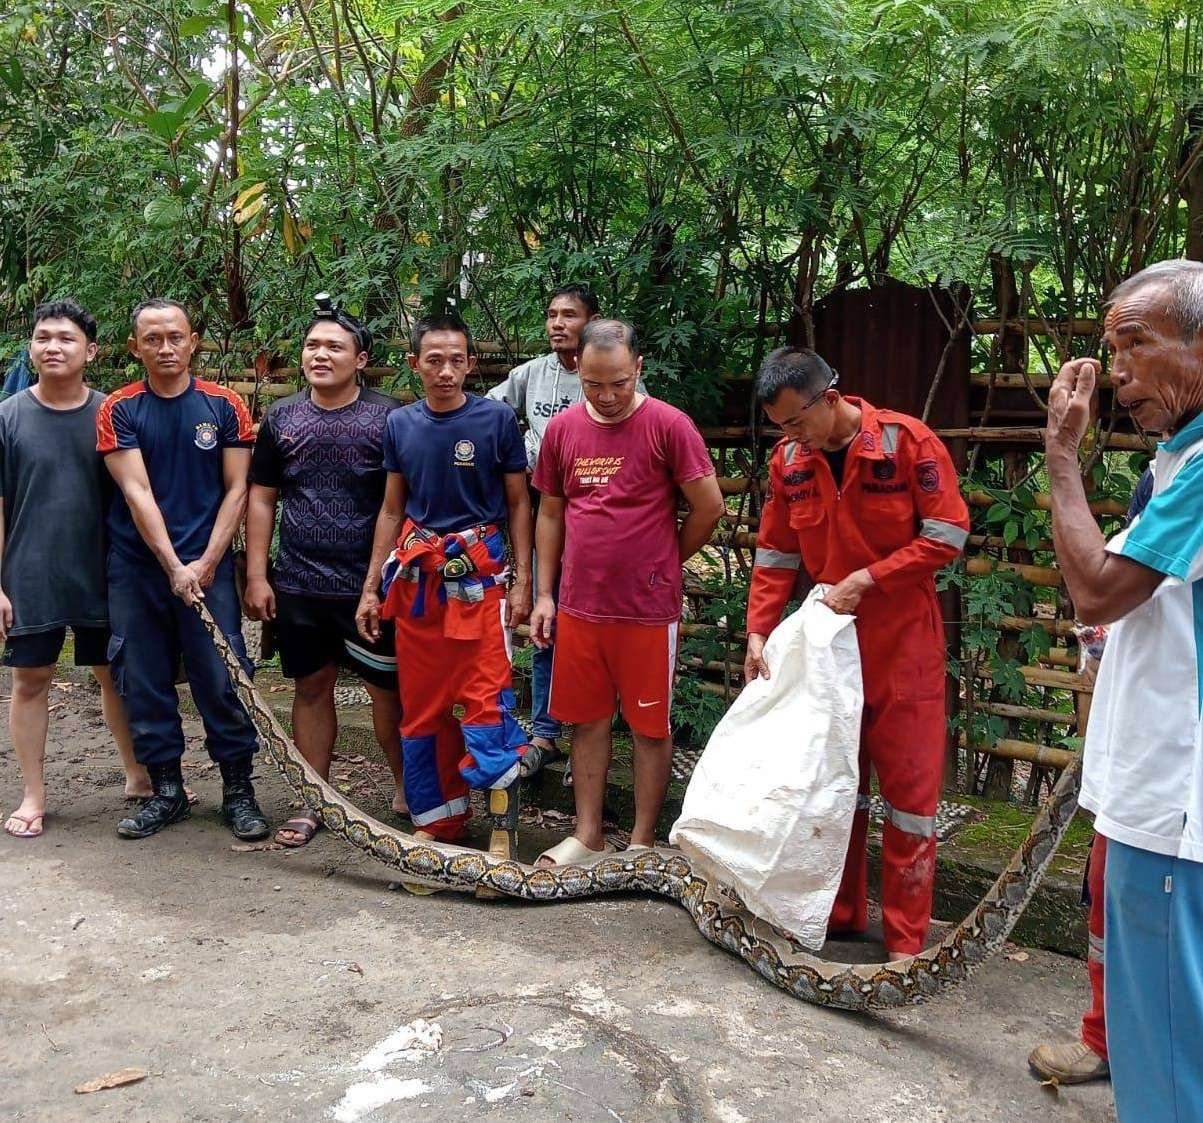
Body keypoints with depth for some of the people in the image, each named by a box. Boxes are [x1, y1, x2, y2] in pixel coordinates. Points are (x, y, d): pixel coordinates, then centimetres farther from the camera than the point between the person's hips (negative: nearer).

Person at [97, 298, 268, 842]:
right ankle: (166, 790, 20)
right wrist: (174, 567, -15)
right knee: (144, 683, 6)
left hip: (207, 566, -1)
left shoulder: (224, 405, 2)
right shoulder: (119, 409, 1)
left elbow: (237, 489, 1)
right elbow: (137, 493, -7)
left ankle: (237, 788, 11)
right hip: (137, 568, 1)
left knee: (222, 679, -2)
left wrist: (205, 562, -8)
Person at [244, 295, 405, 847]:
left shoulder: (387, 417, -3)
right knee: (311, 689, 11)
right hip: (297, 586, 3)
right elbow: (261, 499, 10)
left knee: (387, 689, 5)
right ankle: (313, 803, 23)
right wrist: (256, 575, 4)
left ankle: (409, 790, 22)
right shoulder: (281, 418, 7)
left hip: (370, 585, -3)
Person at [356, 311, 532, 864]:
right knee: (421, 706, 9)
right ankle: (437, 817, 22)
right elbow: (392, 510, 13)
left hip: (479, 575, -4)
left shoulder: (497, 418, -4)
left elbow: (518, 504, 1)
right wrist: (371, 586, 11)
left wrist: (522, 581, -5)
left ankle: (503, 828, 3)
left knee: (487, 702, -7)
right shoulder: (399, 424, 7)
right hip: (416, 575, 4)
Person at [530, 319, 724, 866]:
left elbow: (709, 507, -7)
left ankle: (642, 841, 21)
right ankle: (587, 835, 25)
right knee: (587, 720, 13)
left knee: (649, 724, 8)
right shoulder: (562, 429, 4)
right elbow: (550, 514, 12)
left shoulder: (669, 425, -11)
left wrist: (665, 562, 4)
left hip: (648, 607, -4)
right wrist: (544, 593, 9)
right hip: (579, 605, 4)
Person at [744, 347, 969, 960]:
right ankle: (839, 916, 28)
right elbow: (775, 557, 5)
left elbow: (947, 534, -13)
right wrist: (758, 631, -5)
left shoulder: (909, 441, -13)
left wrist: (867, 578, -18)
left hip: (903, 644, -4)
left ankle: (905, 941, 13)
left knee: (910, 790, 1)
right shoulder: (788, 461, -1)